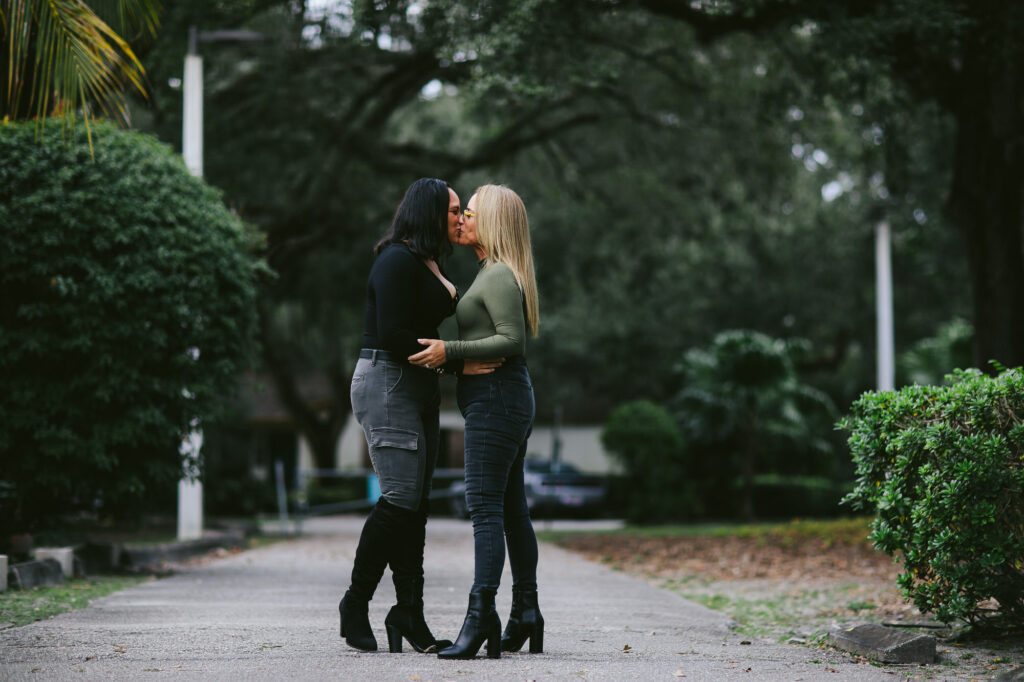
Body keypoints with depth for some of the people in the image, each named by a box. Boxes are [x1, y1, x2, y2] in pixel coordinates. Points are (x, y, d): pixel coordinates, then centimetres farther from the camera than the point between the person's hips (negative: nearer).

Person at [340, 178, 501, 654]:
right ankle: (355, 603, -2)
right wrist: (456, 363, -18)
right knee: (401, 497, -14)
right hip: (386, 384, -10)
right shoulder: (398, 261, -12)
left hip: (419, 389, 10)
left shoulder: (428, 265, 18)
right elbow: (394, 336, -20)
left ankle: (409, 615, 4)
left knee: (416, 503, 4)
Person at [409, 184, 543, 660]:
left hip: (496, 397, -10)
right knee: (512, 509, 12)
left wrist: (451, 351, -20)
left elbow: (512, 340, -21)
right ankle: (525, 614, 16)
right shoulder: (493, 273, 18)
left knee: (485, 507, -15)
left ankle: (481, 616, -20)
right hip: (504, 398, 10)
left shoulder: (500, 276, -12)